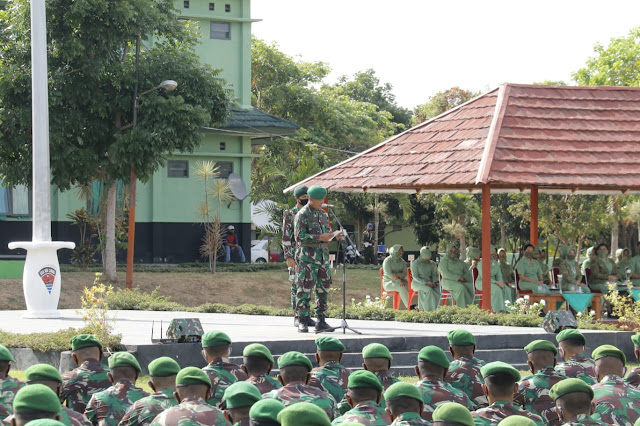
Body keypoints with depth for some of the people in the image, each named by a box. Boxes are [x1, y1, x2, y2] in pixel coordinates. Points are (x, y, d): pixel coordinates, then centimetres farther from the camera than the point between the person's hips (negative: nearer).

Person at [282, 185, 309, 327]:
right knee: (296, 285, -3)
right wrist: (288, 257, -14)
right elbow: (286, 237, -6)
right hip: (296, 256, -5)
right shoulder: (289, 215, -2)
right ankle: (297, 317, 1)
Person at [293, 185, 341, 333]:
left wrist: (333, 236, 3)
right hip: (307, 257, -7)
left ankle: (321, 321, 12)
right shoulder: (302, 215, -7)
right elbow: (299, 237, -14)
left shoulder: (323, 214, 15)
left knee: (323, 288, 6)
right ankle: (302, 322, -3)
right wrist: (320, 238, -21)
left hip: (323, 256, 7)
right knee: (304, 289, -7)